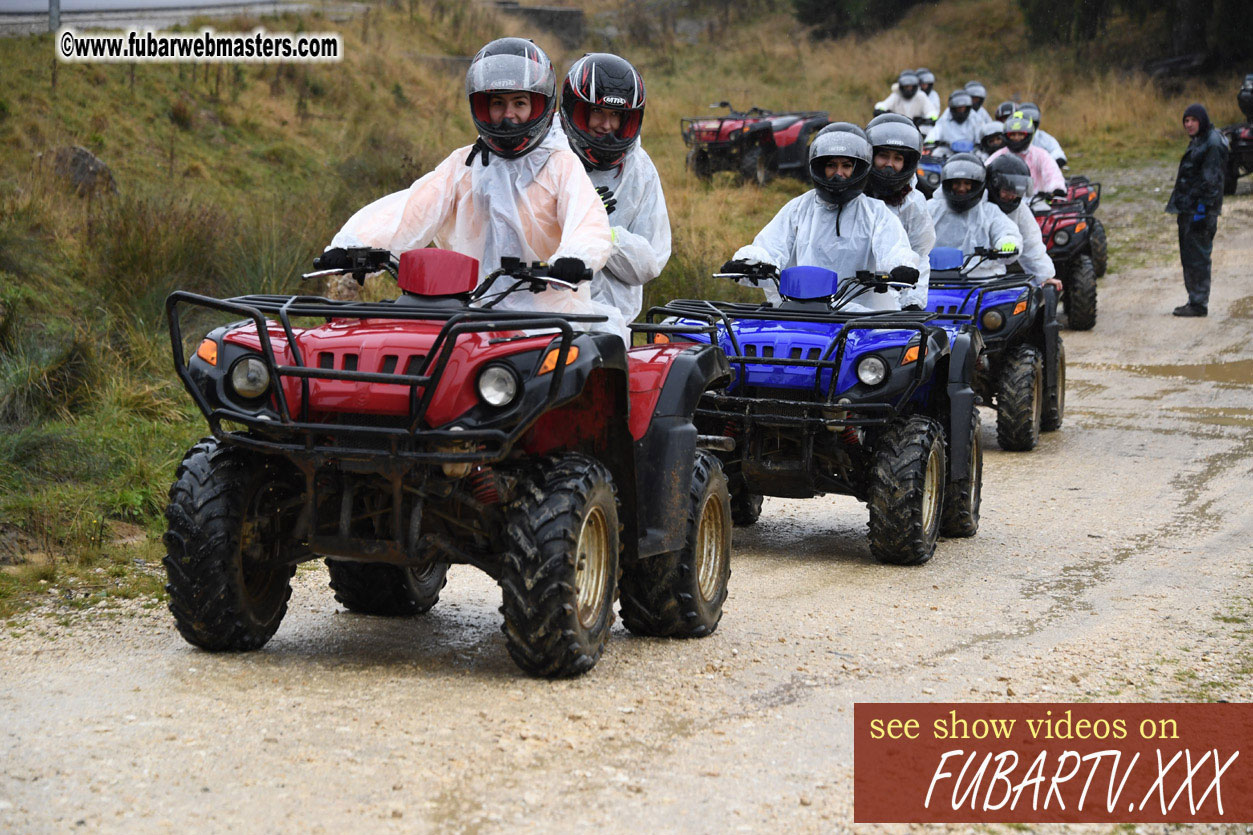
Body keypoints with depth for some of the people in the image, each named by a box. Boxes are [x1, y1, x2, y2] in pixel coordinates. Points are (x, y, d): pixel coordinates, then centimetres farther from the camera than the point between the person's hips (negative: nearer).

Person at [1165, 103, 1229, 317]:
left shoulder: (1212, 143, -14)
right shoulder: (1196, 141, 17)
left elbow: (1211, 179, -19)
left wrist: (1203, 208, -23)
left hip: (1200, 209, -10)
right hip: (1188, 209, 10)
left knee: (1198, 256, -8)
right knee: (1188, 256, 13)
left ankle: (1199, 303, -4)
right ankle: (1194, 301, 20)